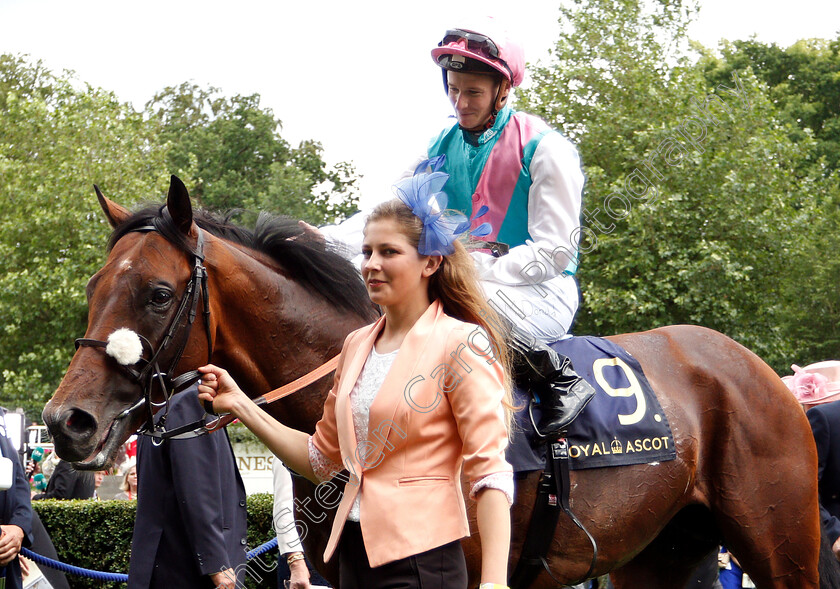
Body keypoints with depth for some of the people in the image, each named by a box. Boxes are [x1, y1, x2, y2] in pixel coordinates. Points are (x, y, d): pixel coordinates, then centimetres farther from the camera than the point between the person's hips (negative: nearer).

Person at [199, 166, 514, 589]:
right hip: (356, 553, 7)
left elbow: (490, 471, -15)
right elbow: (321, 459, 16)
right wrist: (240, 406, 8)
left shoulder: (461, 344, -10)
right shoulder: (358, 346, 11)